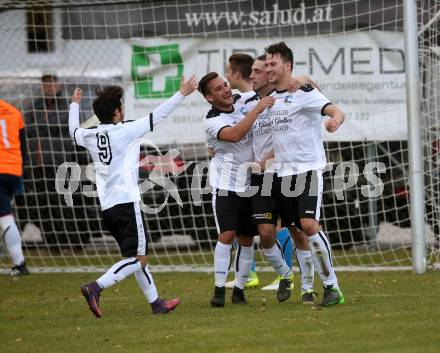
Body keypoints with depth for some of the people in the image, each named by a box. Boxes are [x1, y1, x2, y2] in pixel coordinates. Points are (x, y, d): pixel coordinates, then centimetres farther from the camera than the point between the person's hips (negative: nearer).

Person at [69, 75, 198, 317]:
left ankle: (155, 302, 18)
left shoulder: (89, 136, 9)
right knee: (138, 258, -8)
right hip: (126, 202, -8)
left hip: (107, 206, 8)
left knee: (136, 256, 15)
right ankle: (96, 288, -23)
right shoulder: (125, 131, -8)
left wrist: (74, 104, 49)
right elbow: (157, 116, -5)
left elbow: (74, 130, 32)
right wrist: (182, 94, 3)